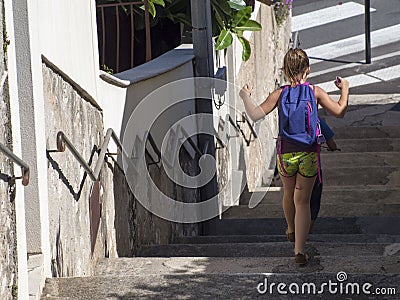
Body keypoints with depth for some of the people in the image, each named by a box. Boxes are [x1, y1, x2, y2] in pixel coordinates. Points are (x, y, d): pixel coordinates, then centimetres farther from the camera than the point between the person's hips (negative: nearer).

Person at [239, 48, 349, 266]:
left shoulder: (280, 94, -4)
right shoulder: (316, 92, -5)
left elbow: (255, 115, -10)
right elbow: (339, 112, 0)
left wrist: (245, 96, 7)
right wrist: (344, 89, 16)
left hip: (286, 154, 1)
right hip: (309, 154, -1)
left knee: (289, 193, 25)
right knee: (303, 201, 3)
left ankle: (291, 229, 50)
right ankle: (299, 250, -7)